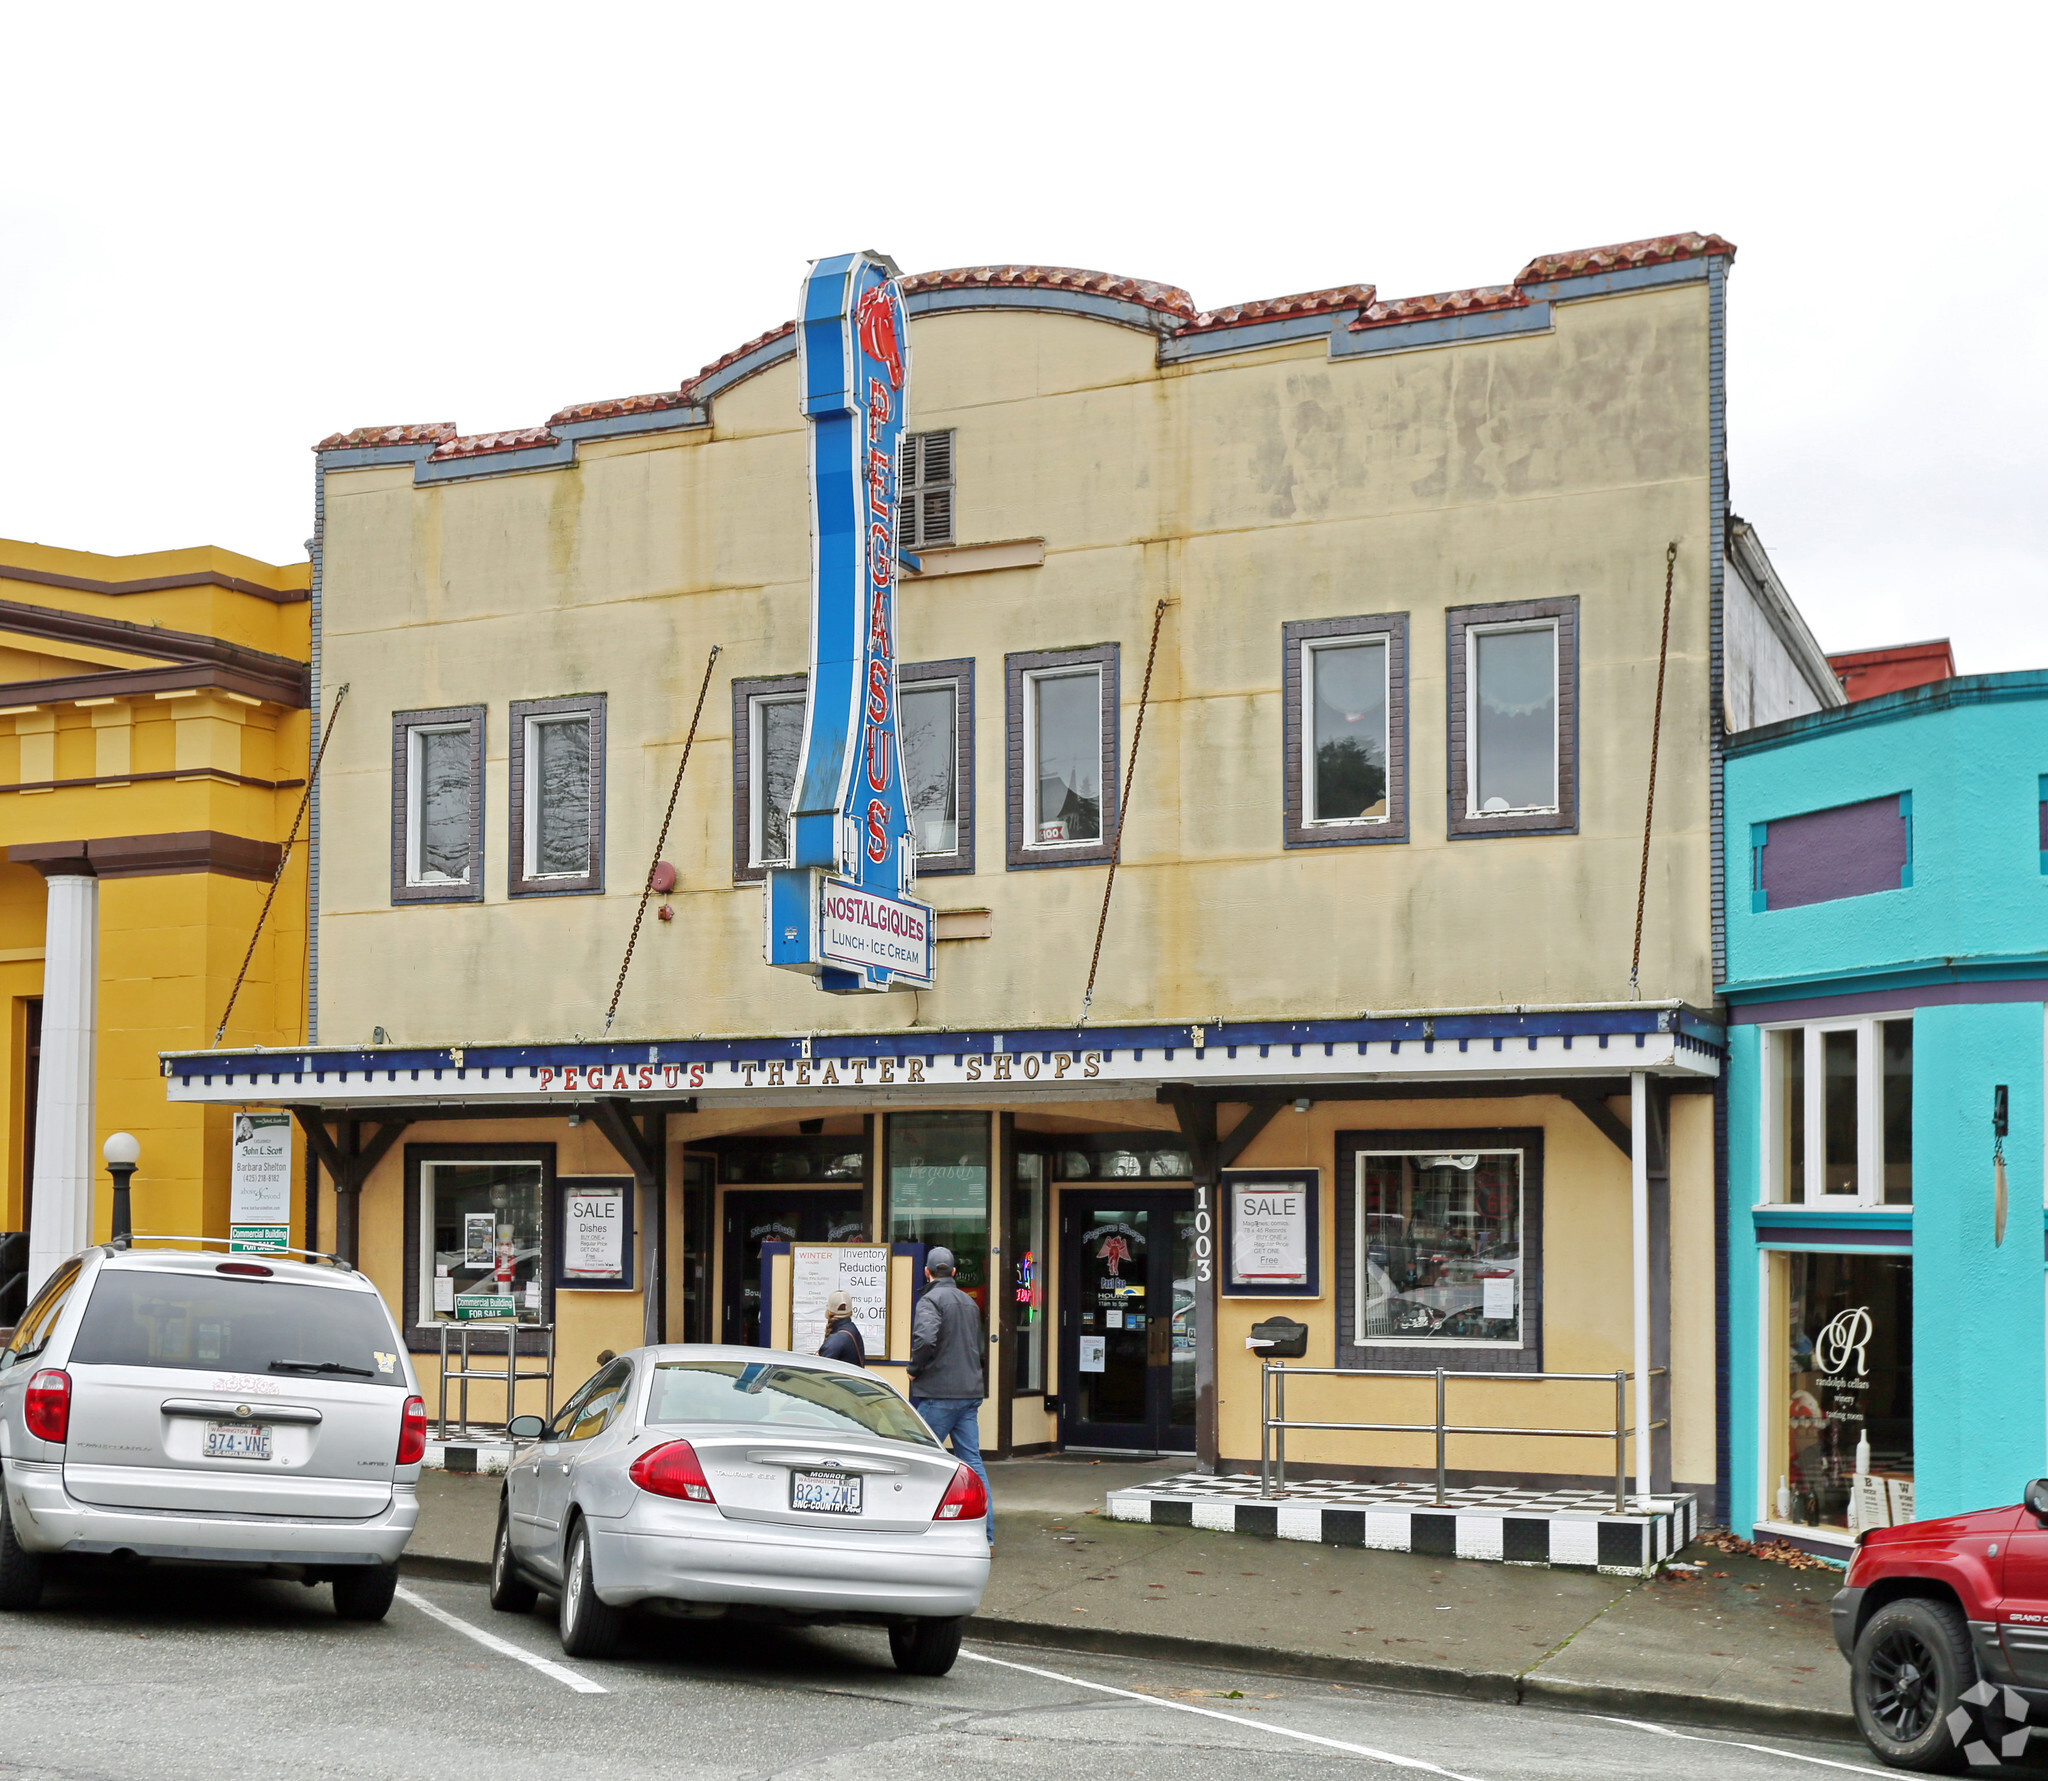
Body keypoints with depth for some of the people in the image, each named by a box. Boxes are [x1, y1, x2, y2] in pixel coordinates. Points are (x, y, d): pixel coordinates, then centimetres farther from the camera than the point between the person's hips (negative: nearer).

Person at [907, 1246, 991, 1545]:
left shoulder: (931, 1300, -10)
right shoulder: (969, 1302, 15)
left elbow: (925, 1339, -26)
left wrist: (914, 1369, -10)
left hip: (937, 1394, -7)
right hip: (970, 1392, 7)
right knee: (972, 1461, 6)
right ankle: (985, 1535, 3)